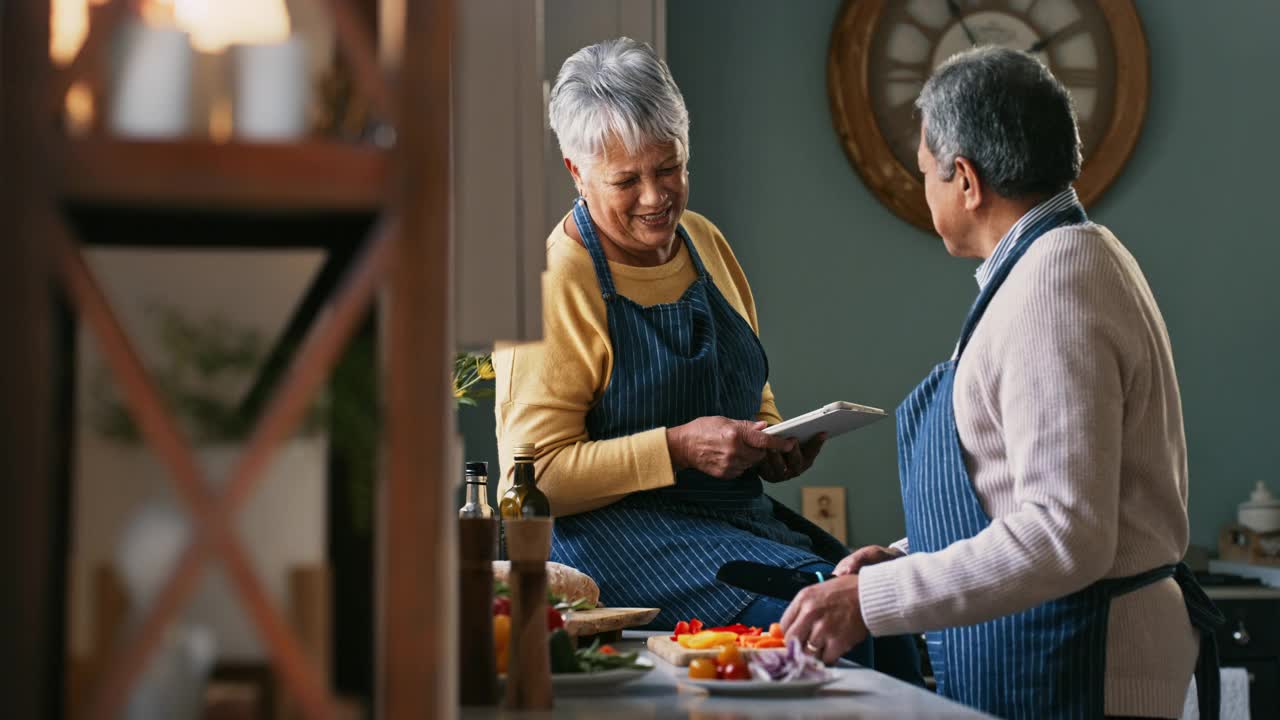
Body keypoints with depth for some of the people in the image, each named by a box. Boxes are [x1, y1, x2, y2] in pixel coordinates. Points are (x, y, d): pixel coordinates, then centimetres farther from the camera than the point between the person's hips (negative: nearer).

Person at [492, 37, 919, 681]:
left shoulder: (705, 243, 13)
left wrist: (772, 443, 4)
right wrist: (678, 448, -20)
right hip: (615, 530, -7)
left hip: (738, 513, 7)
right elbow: (534, 475, -13)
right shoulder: (557, 282, -9)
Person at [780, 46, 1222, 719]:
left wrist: (871, 600, -22)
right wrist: (906, 559, 10)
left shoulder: (1050, 290, -18)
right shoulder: (1079, 254, 13)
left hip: (1068, 666, -9)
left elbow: (1064, 535, -25)